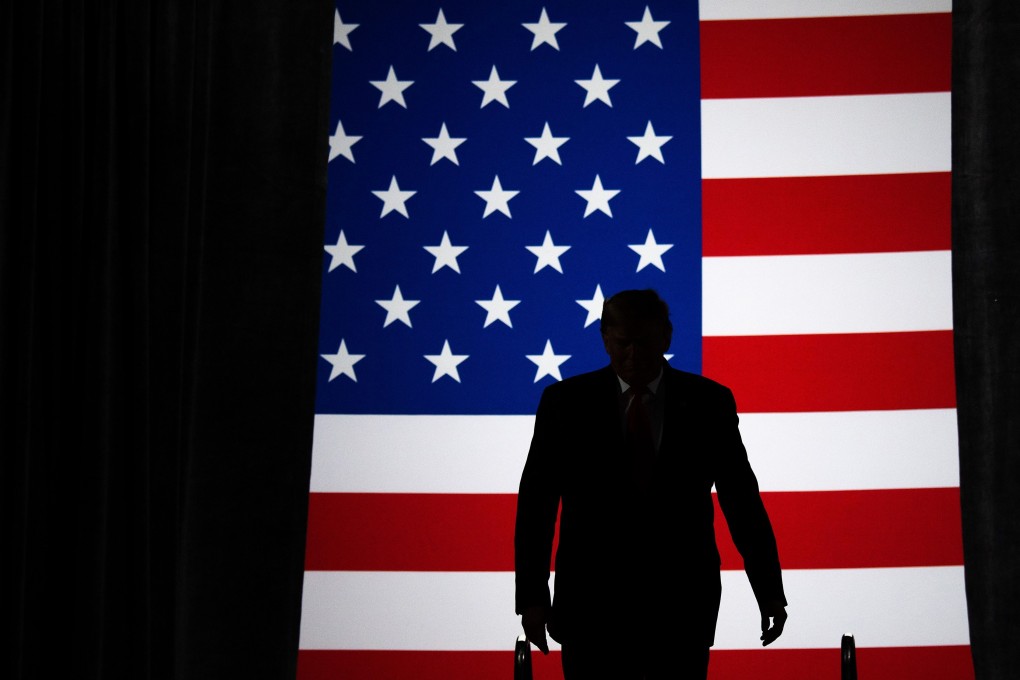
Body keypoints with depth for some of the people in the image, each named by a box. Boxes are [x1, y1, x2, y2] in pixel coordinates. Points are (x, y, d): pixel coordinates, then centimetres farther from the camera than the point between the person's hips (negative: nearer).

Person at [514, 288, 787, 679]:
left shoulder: (708, 402, 2)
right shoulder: (565, 401, 1)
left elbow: (742, 499, 5)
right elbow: (536, 503, 2)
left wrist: (770, 591, 2)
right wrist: (531, 595, -4)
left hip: (681, 604, 0)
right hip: (592, 606, 0)